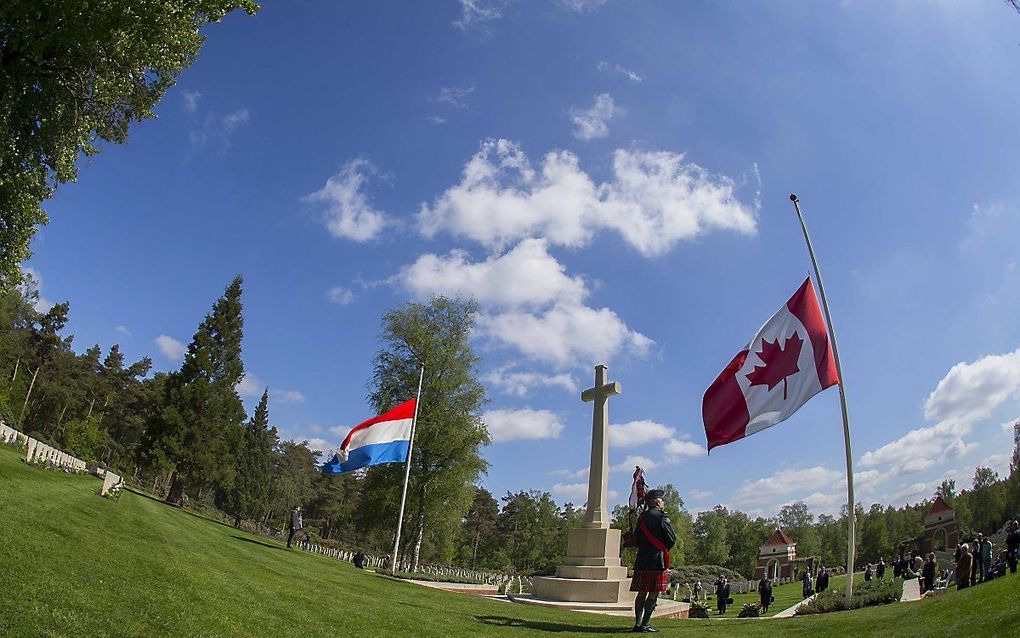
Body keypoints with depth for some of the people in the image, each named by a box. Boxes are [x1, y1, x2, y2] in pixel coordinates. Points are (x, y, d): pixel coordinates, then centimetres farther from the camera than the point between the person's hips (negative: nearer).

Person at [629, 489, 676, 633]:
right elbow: (672, 538, -5)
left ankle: (638, 623, 11)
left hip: (641, 560, 7)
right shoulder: (661, 516, -8)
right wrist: (664, 549, 12)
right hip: (657, 560, -7)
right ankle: (645, 624, 0)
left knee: (642, 593, 10)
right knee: (654, 593, -1)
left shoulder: (641, 517, 13)